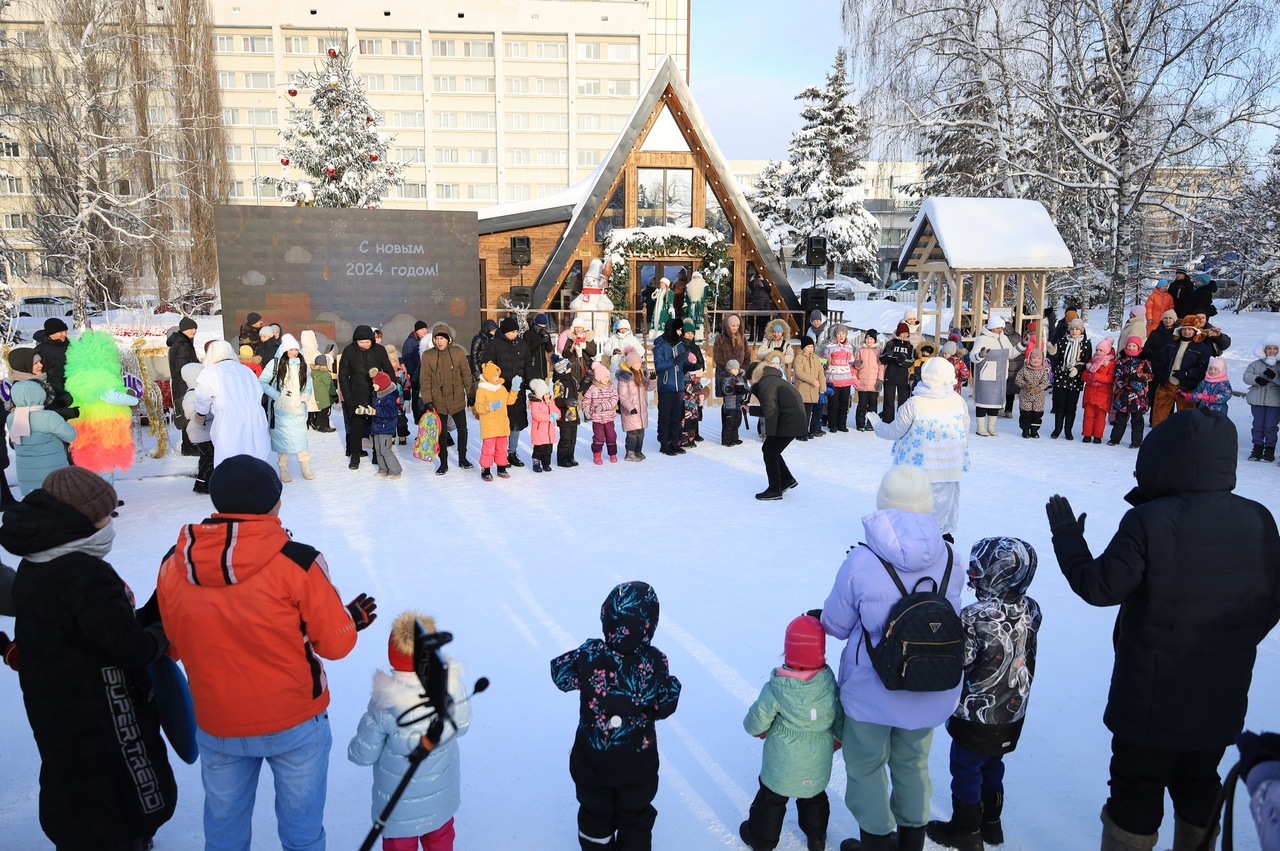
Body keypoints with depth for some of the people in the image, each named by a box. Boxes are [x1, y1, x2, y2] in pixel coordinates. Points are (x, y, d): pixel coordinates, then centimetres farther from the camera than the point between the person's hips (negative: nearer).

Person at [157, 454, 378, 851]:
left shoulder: (173, 565, -10)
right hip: (295, 722, -3)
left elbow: (176, 644, 4)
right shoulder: (297, 563, -22)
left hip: (216, 726, 4)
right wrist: (354, 618, 6)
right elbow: (334, 642, -15)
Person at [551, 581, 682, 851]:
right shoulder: (654, 663, -29)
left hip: (592, 758, 1)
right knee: (635, 814, 28)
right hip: (638, 762, -1)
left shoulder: (589, 656, -28)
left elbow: (560, 676, -9)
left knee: (595, 810, 29)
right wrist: (672, 683, 2)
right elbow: (665, 707, -16)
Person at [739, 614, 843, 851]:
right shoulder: (829, 682, -17)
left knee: (771, 798, 19)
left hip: (782, 764, -3)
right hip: (818, 762, 3)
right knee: (815, 796, 28)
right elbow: (840, 716, -3)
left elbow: (756, 721, -15)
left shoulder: (776, 688, -25)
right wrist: (836, 740, 17)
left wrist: (757, 729, 9)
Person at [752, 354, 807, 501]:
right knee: (768, 449, 16)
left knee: (770, 452, -3)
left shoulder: (766, 382, -14)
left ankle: (774, 490, 4)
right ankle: (787, 479, 25)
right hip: (792, 421, 10)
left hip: (789, 422, -10)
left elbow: (771, 409, -23)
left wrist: (768, 433, -23)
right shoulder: (770, 380, 19)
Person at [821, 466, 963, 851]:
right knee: (912, 762, 26)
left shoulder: (860, 562, -24)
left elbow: (836, 625, -10)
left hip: (873, 692, -4)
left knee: (866, 766, 20)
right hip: (929, 690, 4)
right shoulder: (947, 556, -14)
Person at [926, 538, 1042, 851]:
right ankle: (991, 822, 40)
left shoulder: (974, 618, -30)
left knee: (965, 769, 12)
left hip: (976, 716, -7)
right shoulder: (1031, 611, -9)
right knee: (992, 766, 24)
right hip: (1013, 716, 7)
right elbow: (1027, 660, 4)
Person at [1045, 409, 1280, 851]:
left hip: (1152, 698, -5)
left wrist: (1067, 536, -5)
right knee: (1199, 787, 24)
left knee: (1136, 794, 10)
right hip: (1223, 697, 5)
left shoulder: (1148, 522, -24)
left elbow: (1099, 587, -19)